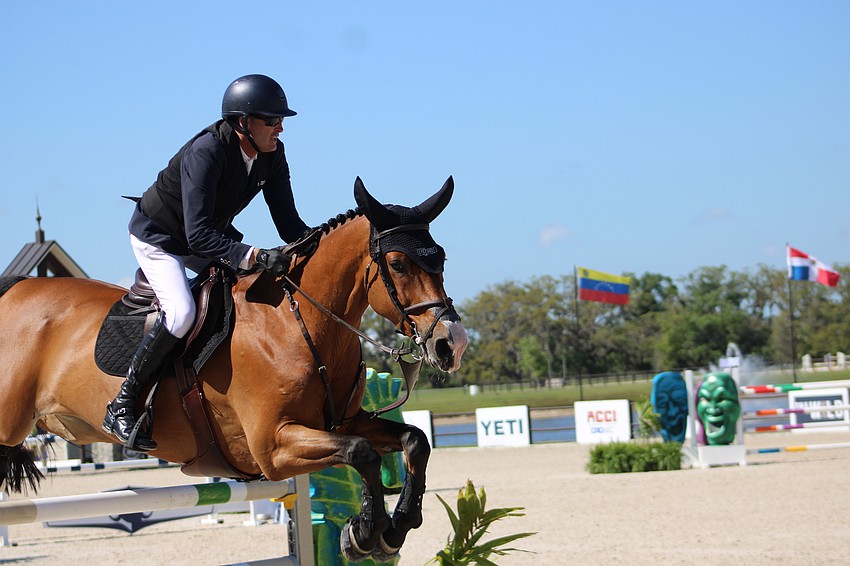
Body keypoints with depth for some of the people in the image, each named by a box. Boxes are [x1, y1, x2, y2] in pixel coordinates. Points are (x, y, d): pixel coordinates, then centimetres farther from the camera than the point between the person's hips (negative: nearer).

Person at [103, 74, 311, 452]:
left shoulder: (272, 155, -13)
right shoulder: (206, 152, -35)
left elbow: (288, 223, -9)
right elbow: (198, 235, -41)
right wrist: (255, 256, -51)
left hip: (213, 234, 8)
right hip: (158, 238, -8)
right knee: (181, 312, -31)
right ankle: (121, 406, -20)